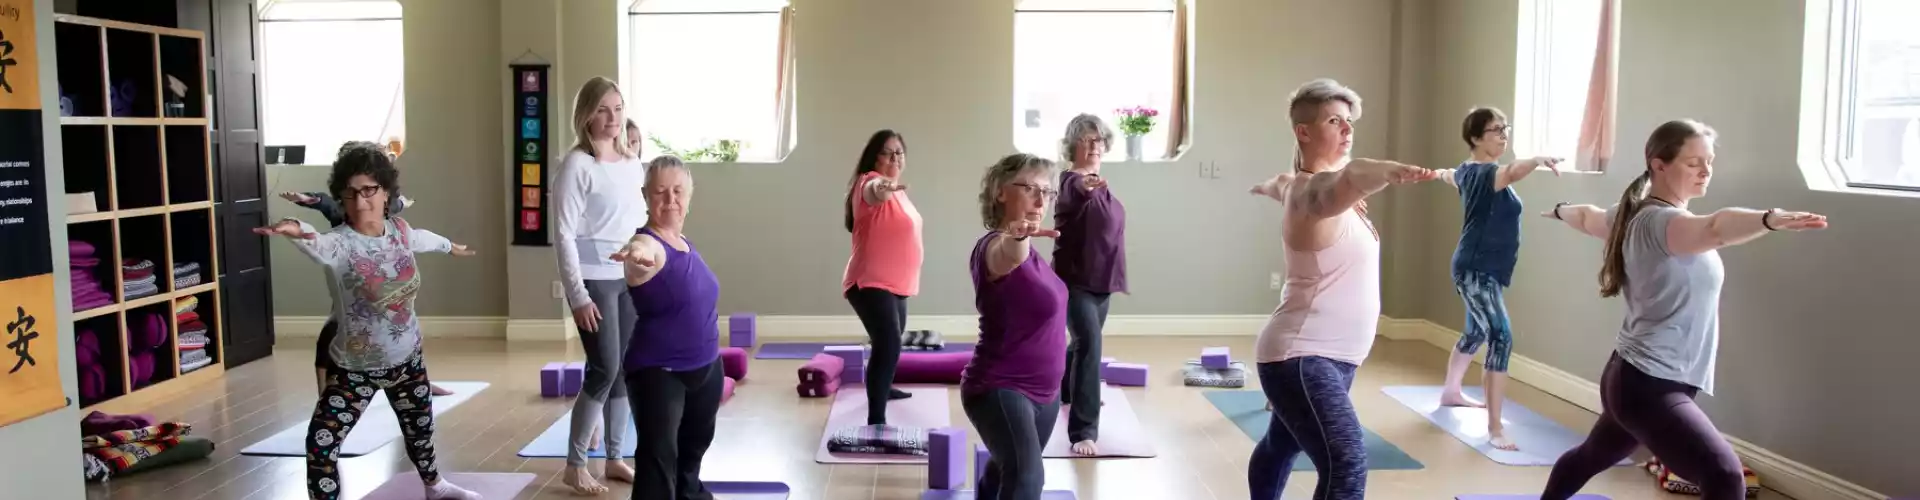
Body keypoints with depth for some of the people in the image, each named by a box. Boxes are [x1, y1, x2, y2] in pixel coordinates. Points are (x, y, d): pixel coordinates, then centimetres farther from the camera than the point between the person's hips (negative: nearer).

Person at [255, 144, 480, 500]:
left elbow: (421, 238, 18)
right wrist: (294, 229, -75)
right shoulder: (340, 243, -25)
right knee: (322, 446, -16)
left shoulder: (399, 229, -7)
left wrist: (450, 246, 39)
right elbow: (316, 242, -50)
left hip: (407, 359, 5)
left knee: (419, 427, 26)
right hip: (354, 369, -5)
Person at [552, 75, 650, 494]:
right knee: (604, 370, -7)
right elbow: (564, 233, -13)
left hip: (630, 278, 6)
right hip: (595, 280, -6)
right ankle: (574, 466, 7)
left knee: (624, 370, 9)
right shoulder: (576, 165, -10)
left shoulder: (631, 164, 10)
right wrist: (578, 295, -17)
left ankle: (614, 458, 21)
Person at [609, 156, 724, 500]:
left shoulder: (684, 241, 4)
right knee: (658, 461, -19)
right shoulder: (649, 244, -22)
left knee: (694, 448, 28)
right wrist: (636, 256, -68)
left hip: (706, 368, 8)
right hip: (658, 373, -8)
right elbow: (640, 254, -47)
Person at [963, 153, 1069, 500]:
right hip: (1001, 390, -10)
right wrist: (1017, 237, -72)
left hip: (1042, 391, 10)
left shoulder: (1024, 249, 6)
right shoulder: (997, 245, -23)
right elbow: (1007, 256, -51)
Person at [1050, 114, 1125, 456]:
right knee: (1089, 344, -22)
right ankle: (1083, 431, -22)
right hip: (1075, 280, -8)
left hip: (1101, 280, 9)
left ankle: (1063, 394, 49)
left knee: (1084, 343, 22)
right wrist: (1086, 185, -63)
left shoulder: (1101, 185, 9)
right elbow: (1074, 193, -42)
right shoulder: (1071, 180, -16)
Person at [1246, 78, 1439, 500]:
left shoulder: (1303, 185, 11)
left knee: (1281, 446, 28)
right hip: (1301, 357, -11)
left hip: (1331, 355, 11)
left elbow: (1282, 184, 36)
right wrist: (1390, 172, -66)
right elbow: (1348, 177, -44)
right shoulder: (1313, 191, -19)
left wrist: (1269, 186, 60)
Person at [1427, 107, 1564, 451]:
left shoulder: (1469, 171, 10)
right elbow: (1511, 173, -44)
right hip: (1476, 271, -11)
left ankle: (1450, 393, 48)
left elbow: (1453, 176, 35)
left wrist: (1444, 174, 59)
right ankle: (1494, 429, -24)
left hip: (1482, 270, 11)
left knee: (1477, 333, 27)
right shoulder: (1483, 173, -20)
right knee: (1501, 338, -21)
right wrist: (1538, 160, -64)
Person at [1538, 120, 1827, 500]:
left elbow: (1588, 217, 32)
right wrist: (1772, 219, -61)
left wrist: (1560, 211, 54)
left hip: (1633, 377, 11)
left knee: (1591, 456, 31)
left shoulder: (1636, 215, 10)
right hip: (1650, 385, -11)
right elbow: (1714, 229, -43)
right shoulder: (1658, 221, -20)